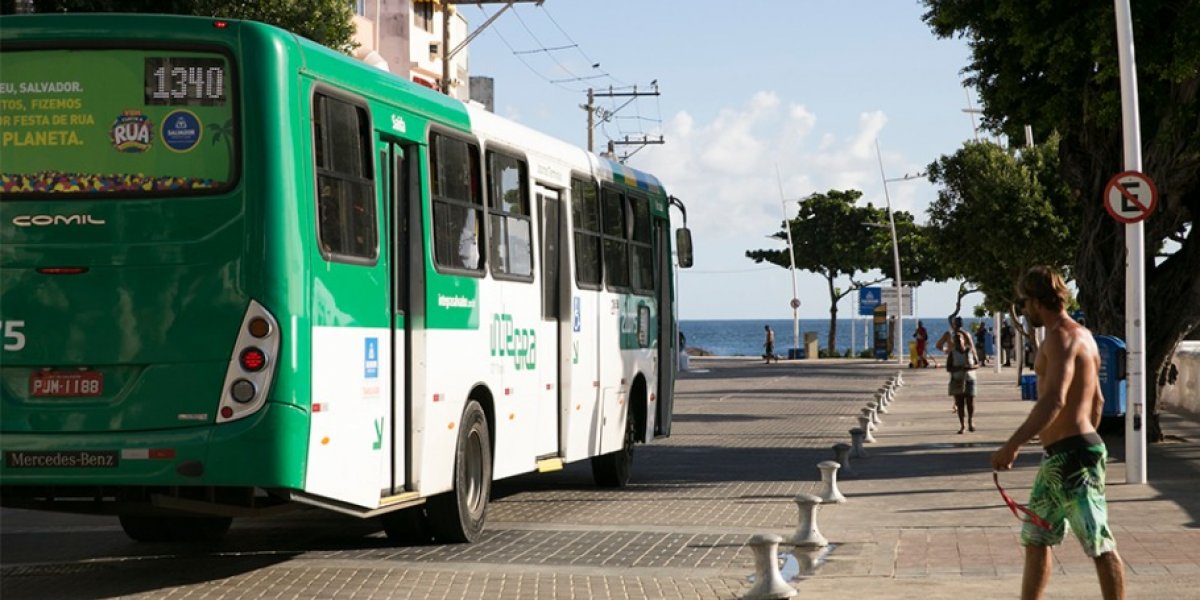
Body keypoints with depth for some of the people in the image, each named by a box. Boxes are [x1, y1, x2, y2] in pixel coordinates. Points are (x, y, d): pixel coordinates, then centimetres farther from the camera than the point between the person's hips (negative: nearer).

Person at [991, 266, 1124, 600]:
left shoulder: (1061, 337, -15)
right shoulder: (1081, 335, 17)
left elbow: (1054, 401, -27)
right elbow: (1097, 401, 23)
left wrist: (1012, 446, -28)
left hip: (1072, 456, -11)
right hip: (1058, 458, 11)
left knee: (1100, 545, -7)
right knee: (1035, 540, 16)